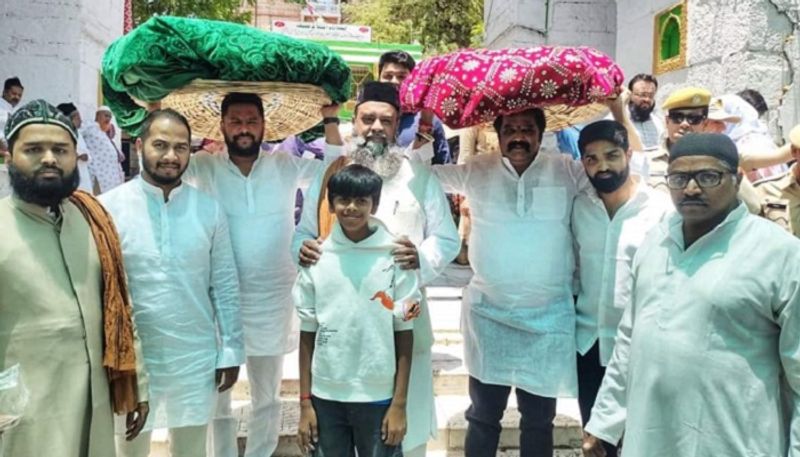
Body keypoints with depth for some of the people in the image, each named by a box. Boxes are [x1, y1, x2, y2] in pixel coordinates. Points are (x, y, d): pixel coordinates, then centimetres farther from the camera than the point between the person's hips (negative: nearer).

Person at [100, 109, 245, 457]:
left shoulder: (210, 210, -2)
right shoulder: (108, 207, -8)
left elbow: (225, 286, 2)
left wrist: (231, 351, 1)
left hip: (196, 359, 2)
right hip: (131, 360, -1)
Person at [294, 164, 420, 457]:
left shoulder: (395, 257, -6)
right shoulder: (316, 260, -1)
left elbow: (404, 334, -3)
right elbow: (308, 334, 4)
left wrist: (399, 403, -4)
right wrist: (305, 402, 3)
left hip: (377, 396, -2)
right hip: (325, 397, 2)